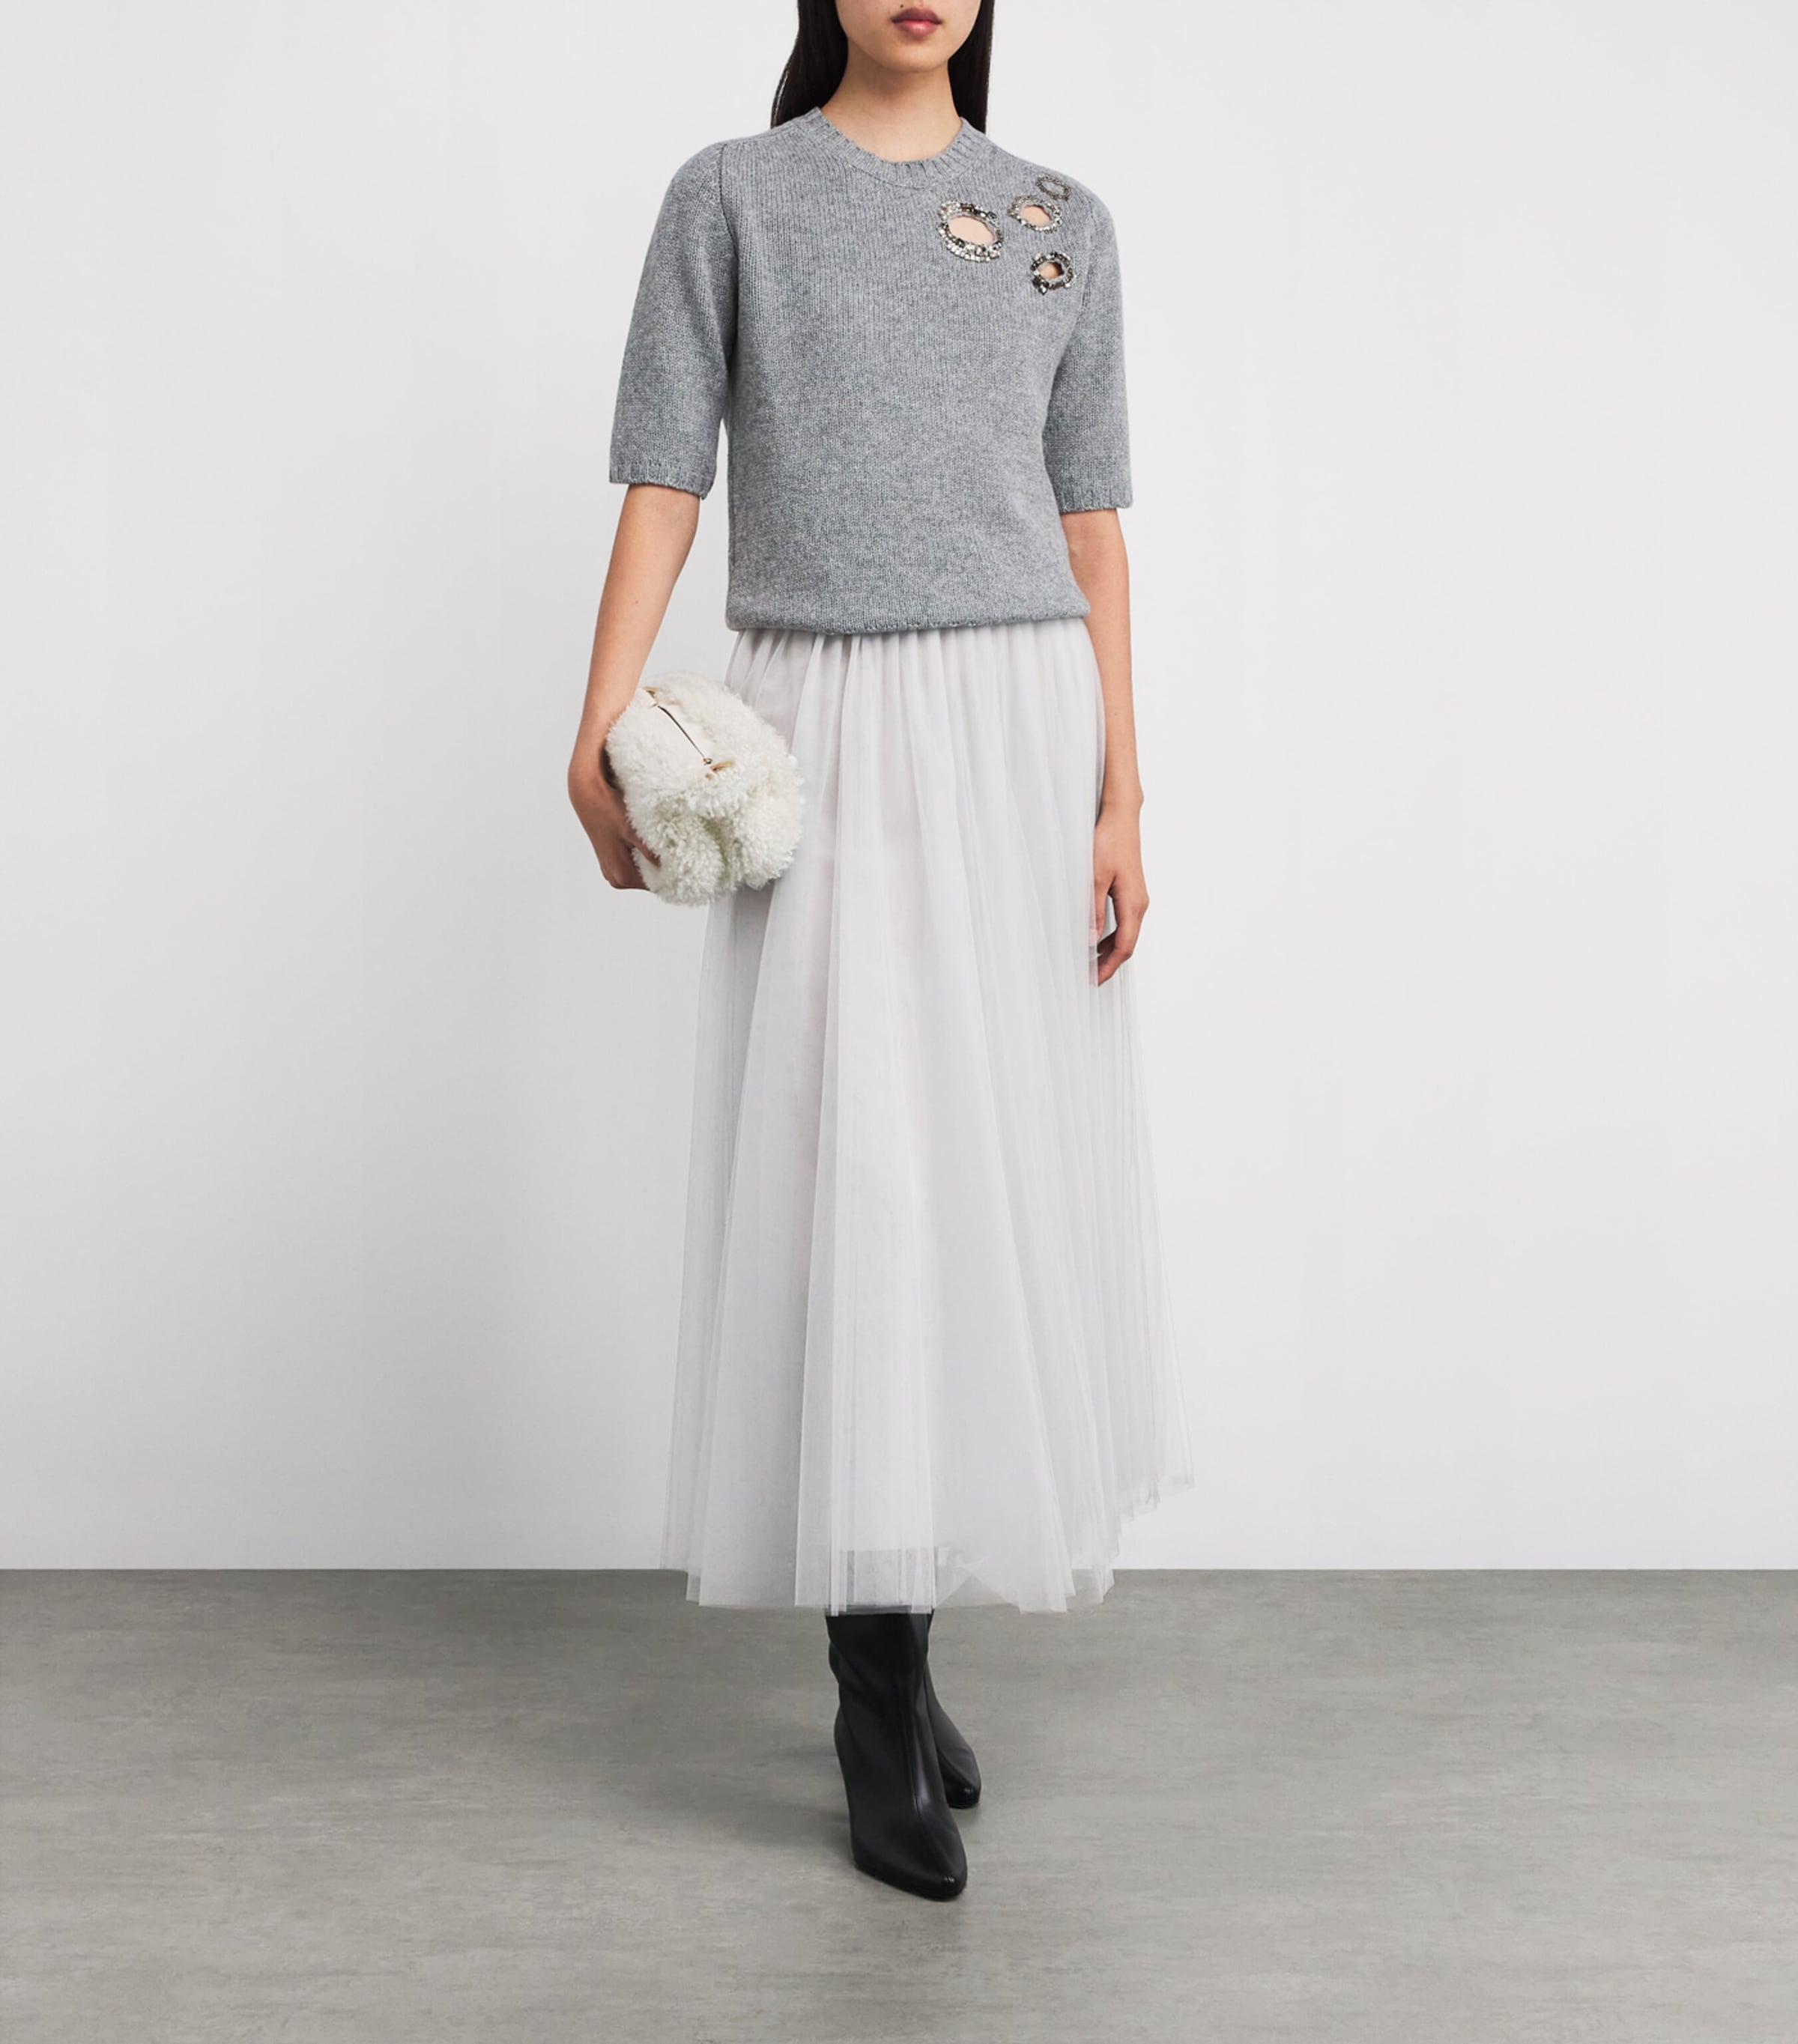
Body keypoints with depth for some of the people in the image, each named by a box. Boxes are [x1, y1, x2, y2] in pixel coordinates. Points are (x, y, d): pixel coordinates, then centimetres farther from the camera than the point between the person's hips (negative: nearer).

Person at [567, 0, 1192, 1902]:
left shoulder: (1064, 225, 13)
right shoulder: (731, 194, 6)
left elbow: (1090, 525, 9)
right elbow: (664, 478, -1)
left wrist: (1121, 792, 2)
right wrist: (602, 724, -14)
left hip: (1020, 725, 3)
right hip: (825, 731, -3)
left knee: (1004, 1159, 3)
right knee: (862, 1163, -8)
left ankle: (891, 1636, 20)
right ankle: (881, 1712, 3)